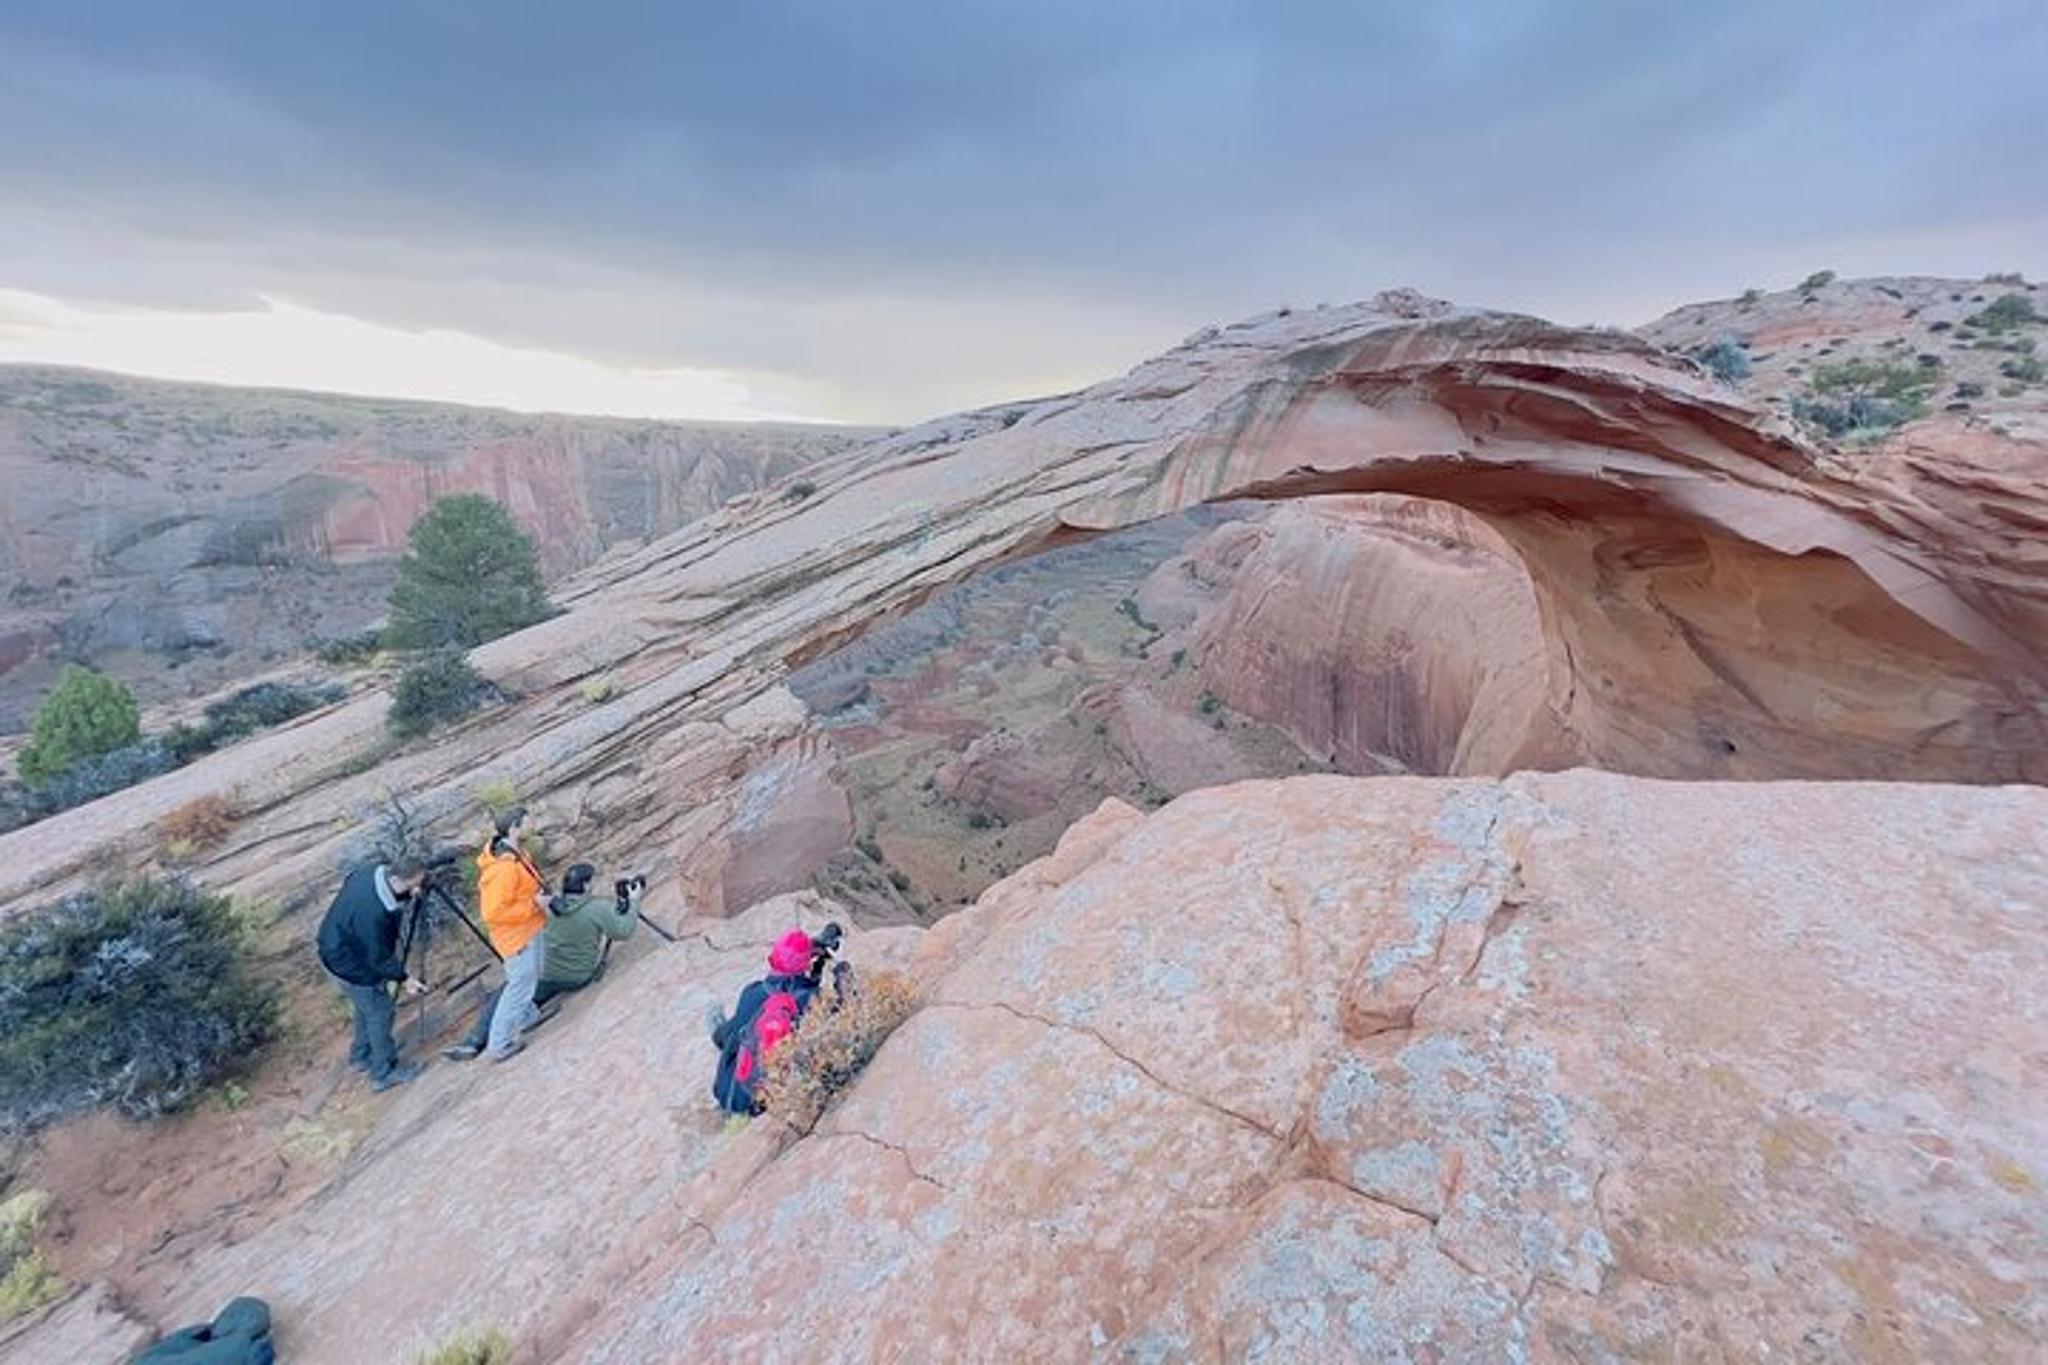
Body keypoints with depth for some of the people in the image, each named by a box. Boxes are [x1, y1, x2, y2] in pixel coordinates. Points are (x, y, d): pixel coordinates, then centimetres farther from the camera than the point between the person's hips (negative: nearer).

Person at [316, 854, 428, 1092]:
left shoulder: (376, 870, -18)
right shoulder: (372, 913, -41)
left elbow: (348, 880, 8)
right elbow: (379, 957, -29)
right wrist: (402, 979, -17)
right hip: (350, 964, -9)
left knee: (367, 1007, 26)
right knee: (379, 1013, 6)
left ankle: (362, 1055, 46)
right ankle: (385, 1073, 22)